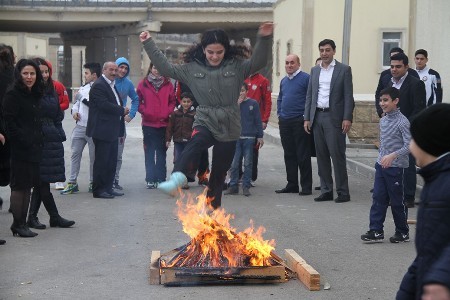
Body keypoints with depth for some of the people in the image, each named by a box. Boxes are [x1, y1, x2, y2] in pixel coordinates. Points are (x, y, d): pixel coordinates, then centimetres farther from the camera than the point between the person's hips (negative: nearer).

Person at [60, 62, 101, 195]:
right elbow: (77, 103, 25)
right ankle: (72, 183, 11)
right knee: (75, 154, 6)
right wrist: (74, 111, 5)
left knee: (94, 156, 4)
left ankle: (93, 183, 15)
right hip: (80, 127, 7)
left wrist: (83, 98, -15)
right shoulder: (83, 88, 15)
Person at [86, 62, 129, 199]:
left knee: (112, 161, 12)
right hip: (102, 130, -10)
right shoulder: (98, 85, -12)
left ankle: (108, 188, 19)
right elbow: (104, 105, -22)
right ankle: (98, 190, 3)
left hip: (112, 131, 10)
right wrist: (122, 110, -12)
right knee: (101, 161, -4)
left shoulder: (112, 85, 18)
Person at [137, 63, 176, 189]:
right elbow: (138, 101, 2)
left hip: (163, 123, 1)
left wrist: (167, 113, -9)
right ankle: (150, 180, 3)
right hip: (148, 123, -1)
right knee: (149, 152, 1)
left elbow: (173, 101, 4)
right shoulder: (143, 84, 2)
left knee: (161, 153, 8)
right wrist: (145, 112, -11)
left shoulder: (168, 84, 5)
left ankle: (161, 179, 14)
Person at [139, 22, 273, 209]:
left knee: (219, 173, 9)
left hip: (229, 126, 1)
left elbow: (258, 62, -10)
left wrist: (265, 39, -25)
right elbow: (166, 68, 8)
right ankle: (178, 177, -60)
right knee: (196, 142, -37)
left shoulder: (236, 67, 1)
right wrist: (148, 44, 5)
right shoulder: (192, 68, 4)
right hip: (205, 122, -1)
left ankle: (212, 210, 24)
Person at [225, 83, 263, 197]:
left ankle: (246, 186, 8)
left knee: (248, 163, 2)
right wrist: (237, 105, -12)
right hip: (236, 137, 1)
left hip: (249, 138, -1)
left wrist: (260, 136, 2)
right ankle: (233, 186, 8)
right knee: (234, 164, 0)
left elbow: (258, 121, 5)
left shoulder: (253, 103, 3)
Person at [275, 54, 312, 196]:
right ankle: (292, 185, 17)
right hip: (285, 123, 7)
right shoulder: (284, 80, 16)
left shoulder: (306, 78, -6)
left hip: (300, 122, -7)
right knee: (289, 155, 10)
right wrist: (279, 115, 15)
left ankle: (306, 186, 1)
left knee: (303, 156, -4)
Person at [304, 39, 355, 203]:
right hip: (317, 117, 5)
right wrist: (307, 118, 7)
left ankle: (343, 192, 0)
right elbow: (309, 95, 15)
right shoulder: (315, 70, 14)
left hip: (334, 118, -5)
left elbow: (348, 96, -5)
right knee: (321, 156, 7)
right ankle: (326, 191, 13)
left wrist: (347, 118, -13)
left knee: (337, 155, -6)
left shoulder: (344, 69, 0)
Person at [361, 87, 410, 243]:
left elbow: (409, 145, -21)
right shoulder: (383, 121, 9)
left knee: (397, 201, 3)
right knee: (378, 198, 3)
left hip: (395, 167, -7)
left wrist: (392, 156, -31)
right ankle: (376, 231, 6)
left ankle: (403, 232, 17)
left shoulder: (402, 122, -14)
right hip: (381, 165, 7)